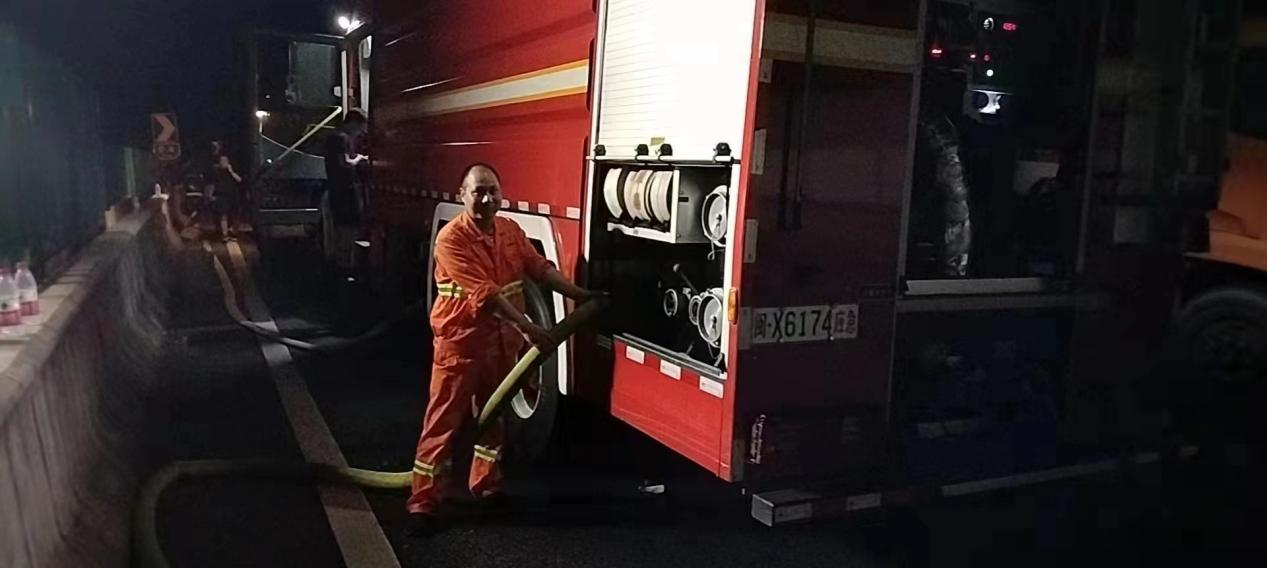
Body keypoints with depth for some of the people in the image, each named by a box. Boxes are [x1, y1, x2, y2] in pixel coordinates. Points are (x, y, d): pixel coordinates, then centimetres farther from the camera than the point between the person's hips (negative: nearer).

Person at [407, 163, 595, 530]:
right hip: (460, 339, -7)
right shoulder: (451, 238, -19)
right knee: (444, 419, -2)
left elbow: (540, 268, 5)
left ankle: (485, 483, 33)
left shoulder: (511, 231, 4)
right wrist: (526, 326, -31)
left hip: (501, 339, 7)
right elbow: (484, 293, -26)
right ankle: (423, 500, 4)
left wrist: (581, 296, -2)